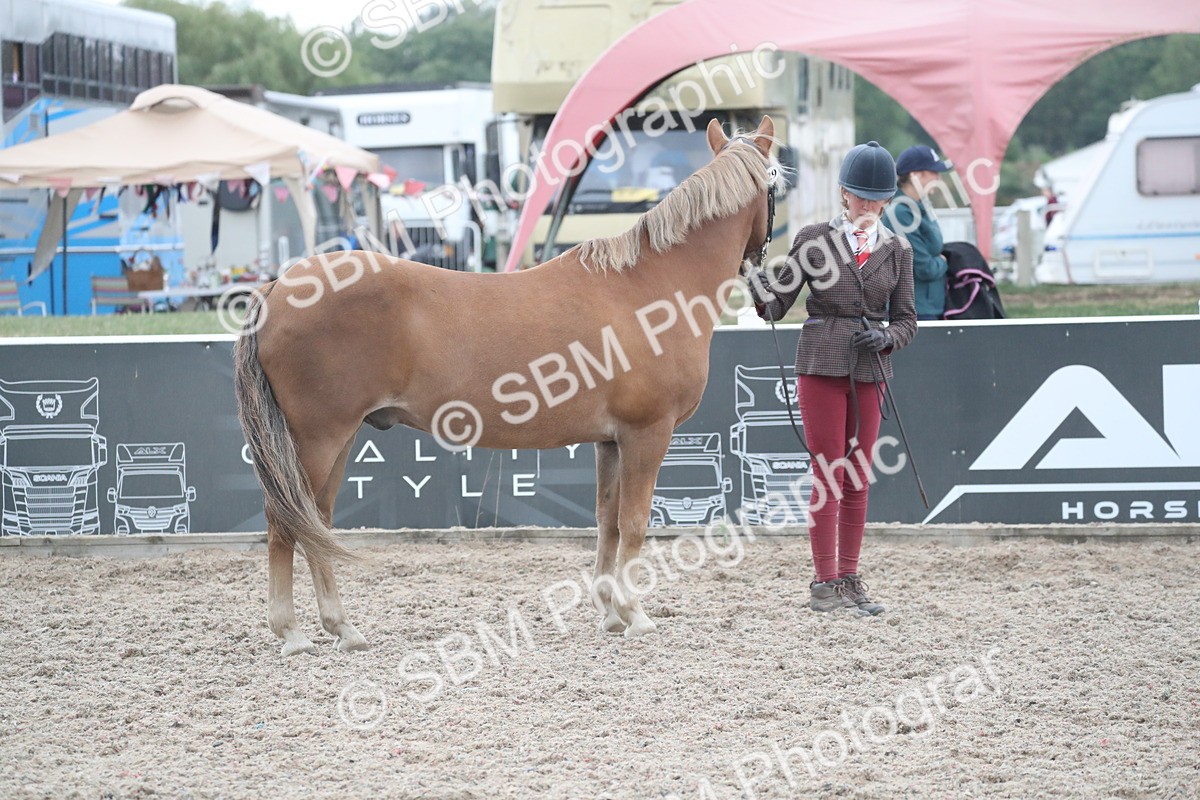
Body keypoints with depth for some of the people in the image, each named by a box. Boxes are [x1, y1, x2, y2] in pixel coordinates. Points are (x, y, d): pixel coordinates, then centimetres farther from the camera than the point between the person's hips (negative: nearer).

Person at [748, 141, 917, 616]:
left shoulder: (896, 250, 7)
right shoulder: (814, 239, 0)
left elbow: (906, 320, 9)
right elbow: (777, 305, 0)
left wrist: (885, 337, -13)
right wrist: (755, 287, -21)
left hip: (869, 369, 3)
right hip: (822, 364, -3)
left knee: (858, 479, 7)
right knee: (829, 475, -4)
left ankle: (849, 579, 14)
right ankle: (824, 582, 1)